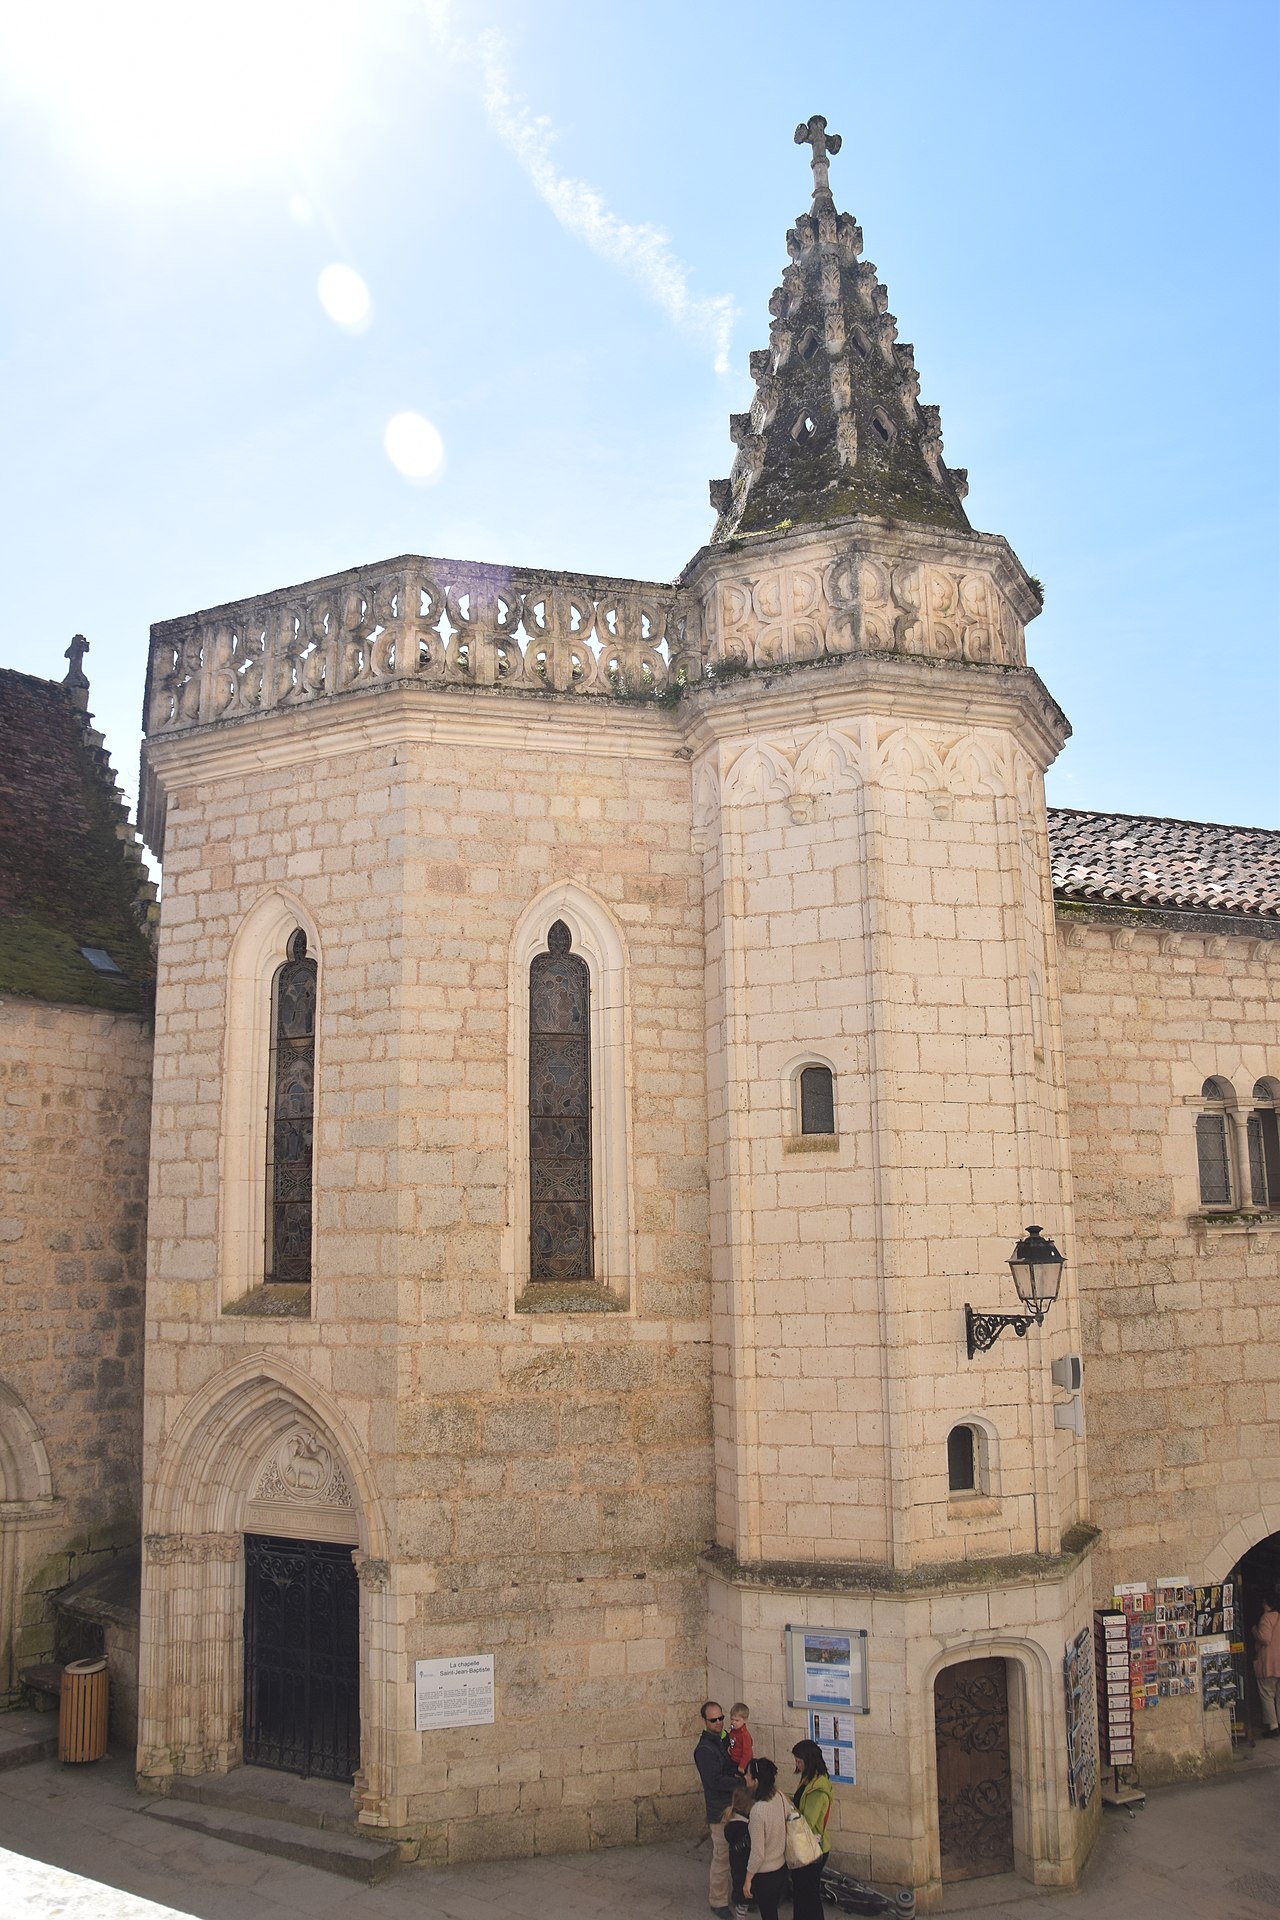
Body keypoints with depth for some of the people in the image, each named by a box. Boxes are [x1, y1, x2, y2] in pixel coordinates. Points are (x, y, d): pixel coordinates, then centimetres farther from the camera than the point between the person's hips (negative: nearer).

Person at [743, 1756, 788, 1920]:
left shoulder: (757, 1811, -30)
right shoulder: (780, 1797, -10)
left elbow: (758, 1854, -24)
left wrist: (748, 1880, -11)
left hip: (764, 1875, -6)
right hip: (782, 1868, 6)